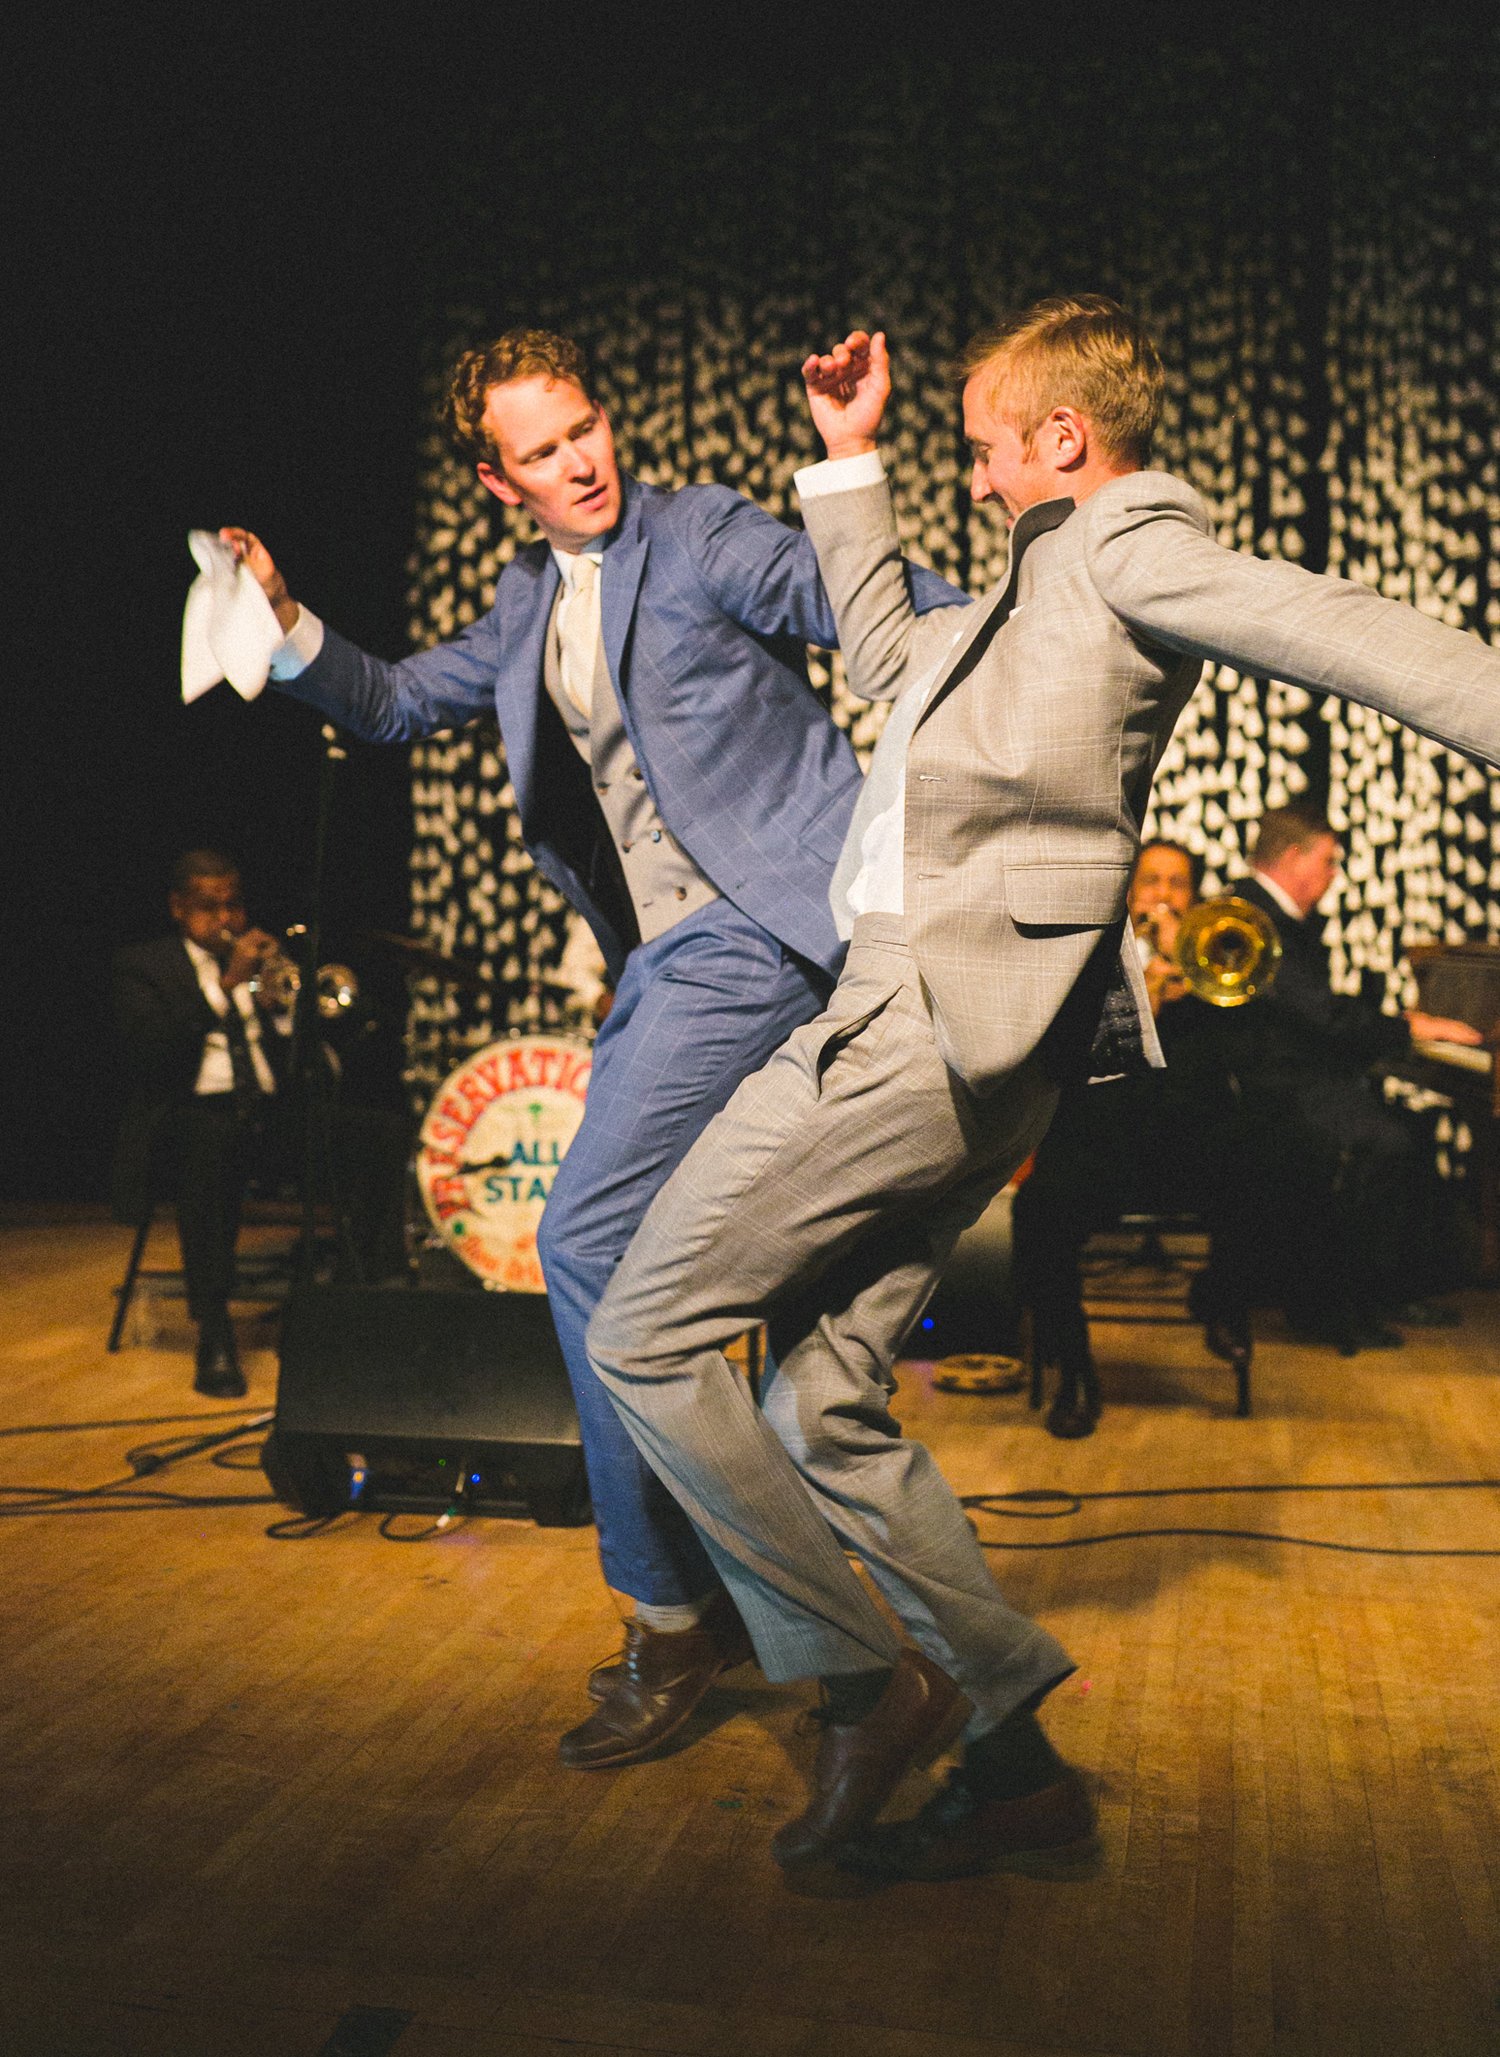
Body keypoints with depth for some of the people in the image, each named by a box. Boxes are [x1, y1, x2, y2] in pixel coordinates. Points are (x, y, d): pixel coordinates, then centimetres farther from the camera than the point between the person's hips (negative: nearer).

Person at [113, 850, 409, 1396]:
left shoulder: (265, 956, 21)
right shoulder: (141, 966, 9)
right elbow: (147, 1050, -12)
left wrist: (282, 1006, -9)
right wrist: (226, 984, -18)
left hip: (274, 1112, 4)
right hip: (192, 1115, -4)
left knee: (384, 1133, -21)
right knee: (214, 1144, -40)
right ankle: (213, 1338, -35)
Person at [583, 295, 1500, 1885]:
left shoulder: (1127, 539, -2)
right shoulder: (1041, 591, 27)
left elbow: (1317, 624, -19)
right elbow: (882, 649, 38)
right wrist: (847, 460, 34)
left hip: (942, 1018, -10)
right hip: (945, 1031, 10)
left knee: (643, 1337, -5)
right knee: (823, 1414, 9)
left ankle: (868, 1687, 3)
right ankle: (1016, 1757, 15)